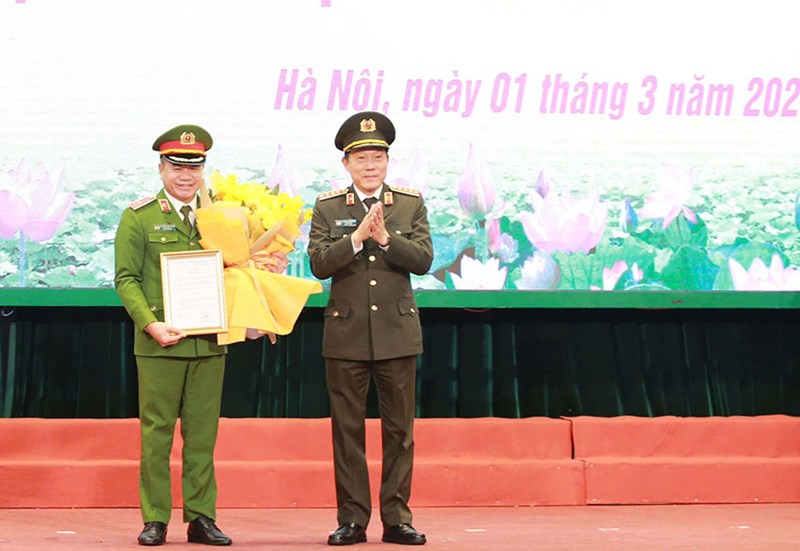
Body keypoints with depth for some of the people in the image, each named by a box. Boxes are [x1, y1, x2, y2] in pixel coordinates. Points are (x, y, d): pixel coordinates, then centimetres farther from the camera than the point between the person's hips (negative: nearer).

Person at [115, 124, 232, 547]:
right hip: (159, 342, -3)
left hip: (210, 342, 3)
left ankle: (201, 518, 10)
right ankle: (155, 520, 6)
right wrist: (151, 324, -15)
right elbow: (126, 279, -2)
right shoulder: (139, 217, 3)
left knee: (203, 434, 5)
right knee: (156, 433, 0)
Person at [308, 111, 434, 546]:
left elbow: (423, 260, -4)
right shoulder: (327, 208, 5)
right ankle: (352, 519, 7)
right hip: (346, 334, 0)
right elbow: (319, 264, -7)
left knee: (399, 429, 3)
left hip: (397, 332, 1)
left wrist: (384, 237, -17)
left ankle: (396, 518, 8)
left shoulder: (411, 204, 7)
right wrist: (357, 236, -19)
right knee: (347, 429, 2)